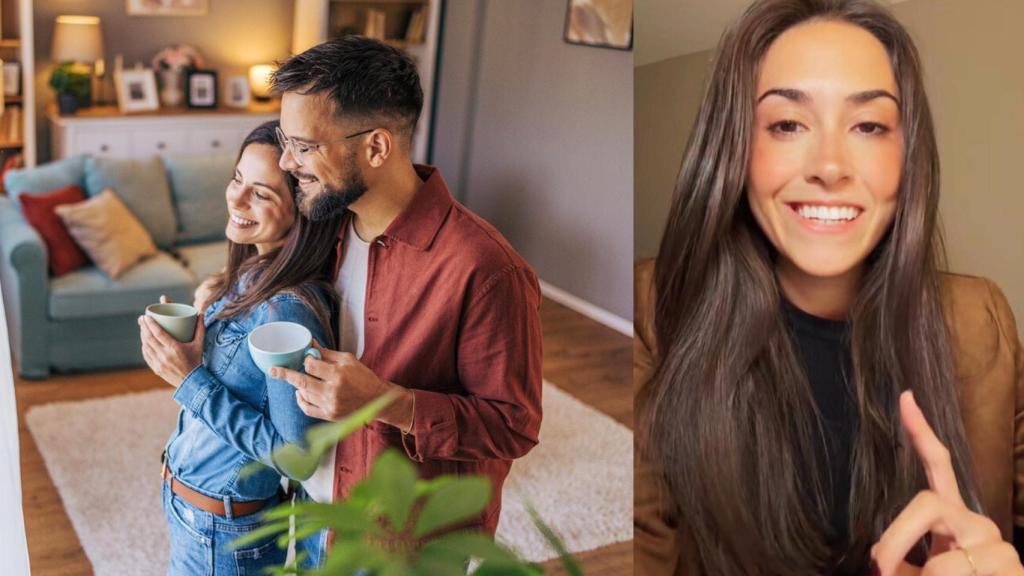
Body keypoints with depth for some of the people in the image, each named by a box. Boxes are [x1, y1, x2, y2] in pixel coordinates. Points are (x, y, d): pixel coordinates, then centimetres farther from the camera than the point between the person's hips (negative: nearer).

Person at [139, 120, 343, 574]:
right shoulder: (249, 275, -3)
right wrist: (204, 320, -7)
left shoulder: (289, 311, -29)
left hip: (222, 535, -7)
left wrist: (190, 381, -26)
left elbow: (296, 455, -26)